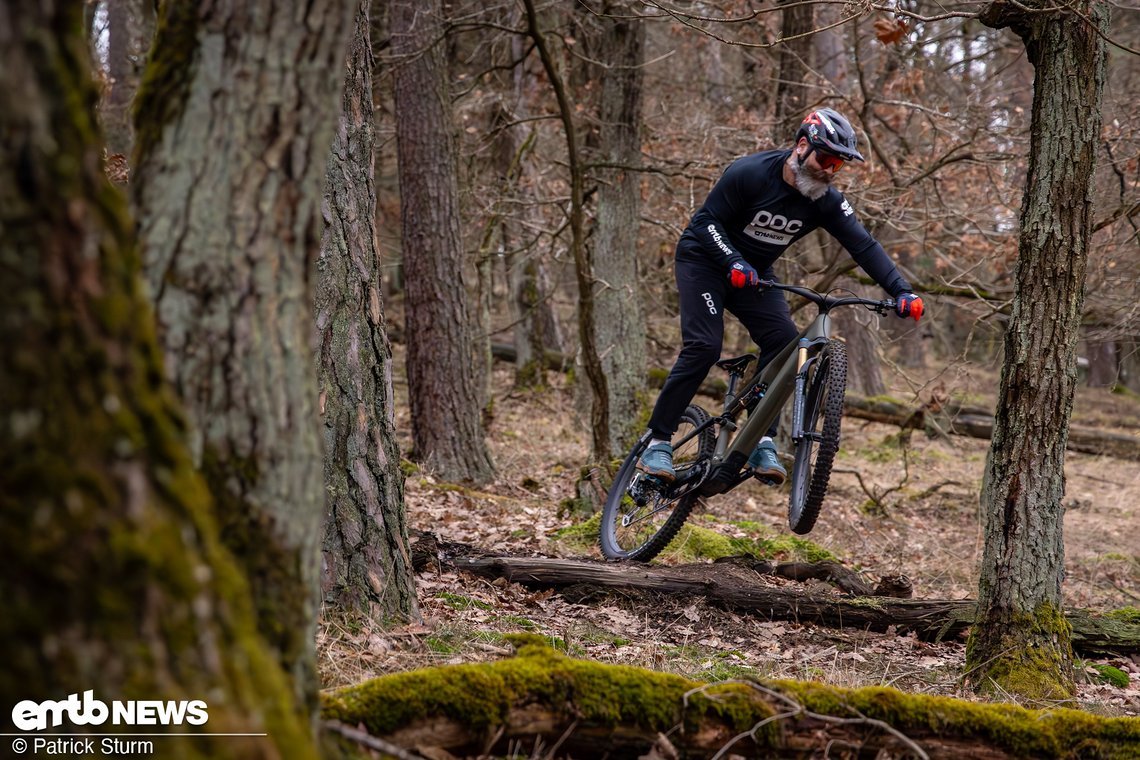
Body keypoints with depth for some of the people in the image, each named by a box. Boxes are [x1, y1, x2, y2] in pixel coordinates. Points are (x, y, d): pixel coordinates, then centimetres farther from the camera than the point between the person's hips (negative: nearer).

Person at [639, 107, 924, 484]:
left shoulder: (826, 202, -12)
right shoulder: (750, 172, -25)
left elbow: (864, 246, -18)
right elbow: (706, 221, -21)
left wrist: (902, 292, -30)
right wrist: (734, 262, -36)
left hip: (754, 272, 5)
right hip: (704, 259, -5)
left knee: (783, 340, -18)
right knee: (703, 347, -21)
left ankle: (762, 443, -12)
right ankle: (657, 443, -14)